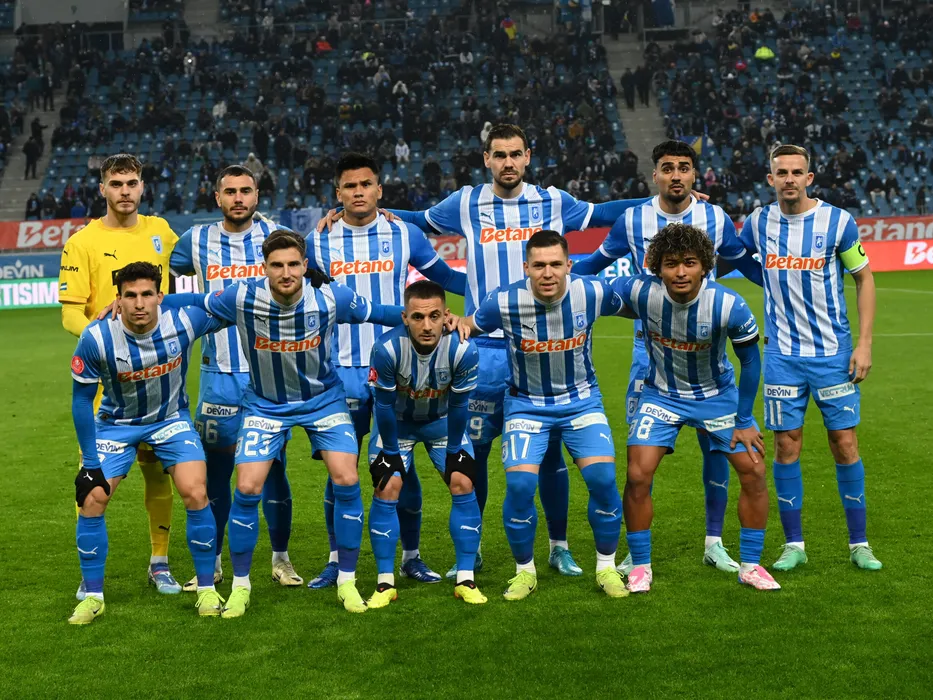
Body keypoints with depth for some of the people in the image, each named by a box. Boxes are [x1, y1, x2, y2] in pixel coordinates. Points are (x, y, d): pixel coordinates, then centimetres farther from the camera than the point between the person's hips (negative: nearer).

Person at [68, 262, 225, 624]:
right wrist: (90, 462, -12)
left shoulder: (185, 321, -25)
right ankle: (93, 597, 6)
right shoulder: (96, 339, -25)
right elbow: (82, 398, -13)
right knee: (92, 499, -12)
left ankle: (207, 590, 2)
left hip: (171, 418, 0)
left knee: (196, 495, -15)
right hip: (116, 423, 0)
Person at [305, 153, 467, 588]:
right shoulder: (320, 242, 3)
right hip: (343, 371, 0)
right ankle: (336, 561, 16)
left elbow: (445, 278, 13)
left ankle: (411, 557, 18)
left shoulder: (405, 235, 3)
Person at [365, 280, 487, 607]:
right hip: (397, 421, -1)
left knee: (463, 483, -10)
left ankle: (465, 580, 0)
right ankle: (385, 583, -1)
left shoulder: (463, 350, -32)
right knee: (387, 488, -12)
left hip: (442, 420, 1)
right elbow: (385, 406, -21)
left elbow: (458, 406, -17)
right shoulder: (387, 348, -35)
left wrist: (453, 449, -9)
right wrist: (391, 450, -13)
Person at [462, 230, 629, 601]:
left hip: (582, 400, 1)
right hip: (526, 404, -1)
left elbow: (631, 307, 7)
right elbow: (468, 326, -2)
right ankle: (524, 571, 6)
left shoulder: (592, 292, -15)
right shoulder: (505, 301, -19)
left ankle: (606, 567, 7)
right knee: (519, 483, -18)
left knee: (603, 477, -16)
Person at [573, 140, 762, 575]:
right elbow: (596, 263, 16)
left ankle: (714, 543, 15)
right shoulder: (632, 220, 0)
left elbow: (746, 263, 16)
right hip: (650, 346, -1)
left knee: (716, 442, 1)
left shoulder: (715, 219, 1)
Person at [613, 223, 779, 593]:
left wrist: (744, 420, -7)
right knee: (637, 476, -13)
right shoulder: (639, 292, -26)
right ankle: (640, 567, 6)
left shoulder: (729, 306, -26)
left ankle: (750, 566, 15)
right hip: (661, 393, 0)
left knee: (753, 471, -4)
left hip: (717, 394, 0)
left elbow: (750, 360, -10)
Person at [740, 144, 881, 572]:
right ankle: (793, 544, 14)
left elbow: (864, 278, 2)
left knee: (845, 444, 1)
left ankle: (859, 544, 13)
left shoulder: (837, 221, -5)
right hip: (781, 355, 2)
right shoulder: (758, 222, 2)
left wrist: (864, 343, -5)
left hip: (833, 353, -2)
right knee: (787, 446, 3)